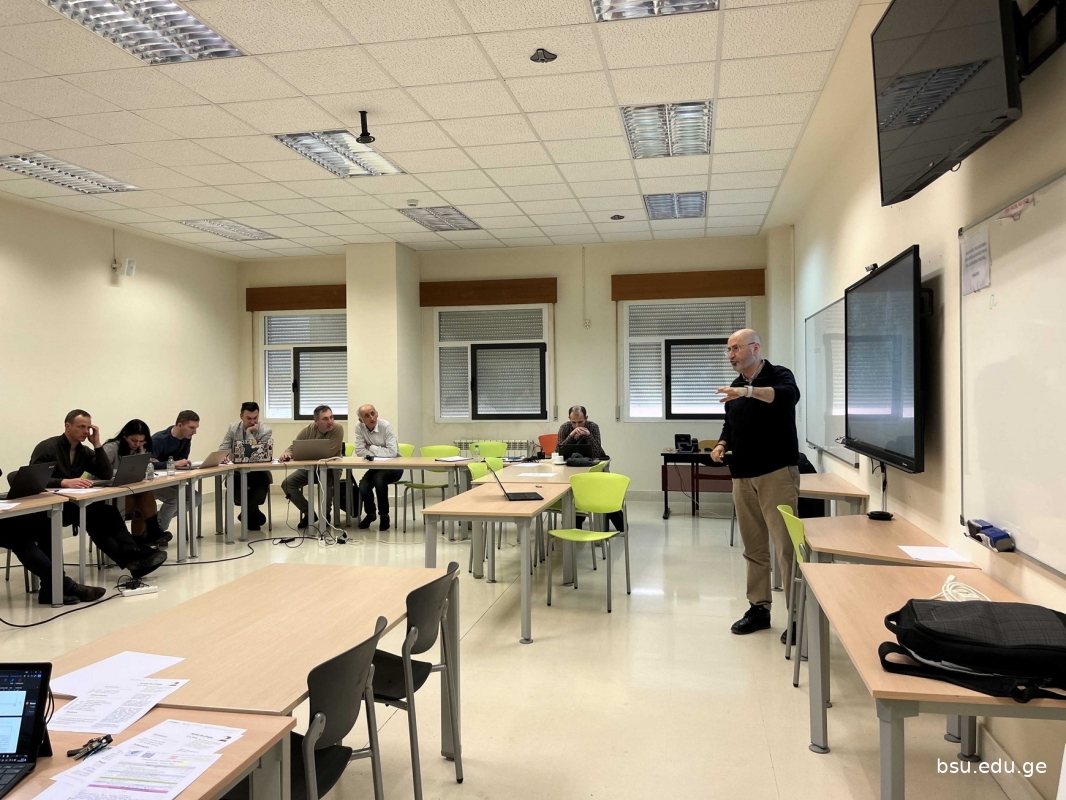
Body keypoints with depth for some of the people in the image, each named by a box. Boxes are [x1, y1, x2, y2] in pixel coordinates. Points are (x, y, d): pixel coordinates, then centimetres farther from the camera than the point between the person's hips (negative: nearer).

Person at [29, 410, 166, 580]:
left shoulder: (84, 451, 10)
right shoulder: (47, 447, -9)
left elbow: (106, 475, 0)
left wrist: (97, 444, -6)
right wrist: (65, 482, -38)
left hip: (72, 505, 6)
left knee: (106, 511, -26)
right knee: (92, 511, -33)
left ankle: (132, 556, -35)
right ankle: (131, 557, -36)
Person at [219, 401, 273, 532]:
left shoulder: (266, 431, -7)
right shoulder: (233, 428, 4)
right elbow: (222, 450, 2)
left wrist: (249, 433, -19)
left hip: (258, 471, -2)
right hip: (237, 471, 2)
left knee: (264, 481, -35)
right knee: (231, 483, -31)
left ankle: (246, 514, -7)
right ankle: (254, 514, -5)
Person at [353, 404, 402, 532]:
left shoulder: (385, 425, -19)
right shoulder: (359, 426, -8)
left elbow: (392, 452, -26)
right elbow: (359, 451, -10)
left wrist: (371, 447, -18)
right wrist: (381, 454, -19)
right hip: (375, 466, 4)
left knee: (379, 478, -32)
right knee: (363, 486, -22)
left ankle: (384, 515, -11)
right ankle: (370, 513, 11)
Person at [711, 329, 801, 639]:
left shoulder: (779, 375, -5)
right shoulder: (735, 387, 16)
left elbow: (789, 395, -28)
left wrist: (749, 391, -42)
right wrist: (722, 445, 4)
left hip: (777, 473, -6)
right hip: (743, 476, 6)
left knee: (786, 545, -6)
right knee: (753, 547, 10)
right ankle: (759, 608, 20)